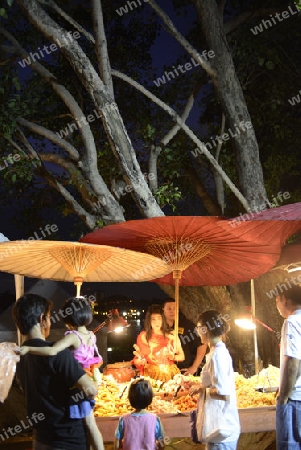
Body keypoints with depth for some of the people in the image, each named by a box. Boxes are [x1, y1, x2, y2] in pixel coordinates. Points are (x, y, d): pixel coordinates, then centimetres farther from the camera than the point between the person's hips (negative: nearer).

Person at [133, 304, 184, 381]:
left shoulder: (171, 336, 7)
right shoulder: (143, 336, 3)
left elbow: (182, 356, 12)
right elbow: (137, 360, 9)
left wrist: (173, 357, -7)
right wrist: (140, 360, -12)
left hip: (170, 374, 2)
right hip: (151, 375, -2)